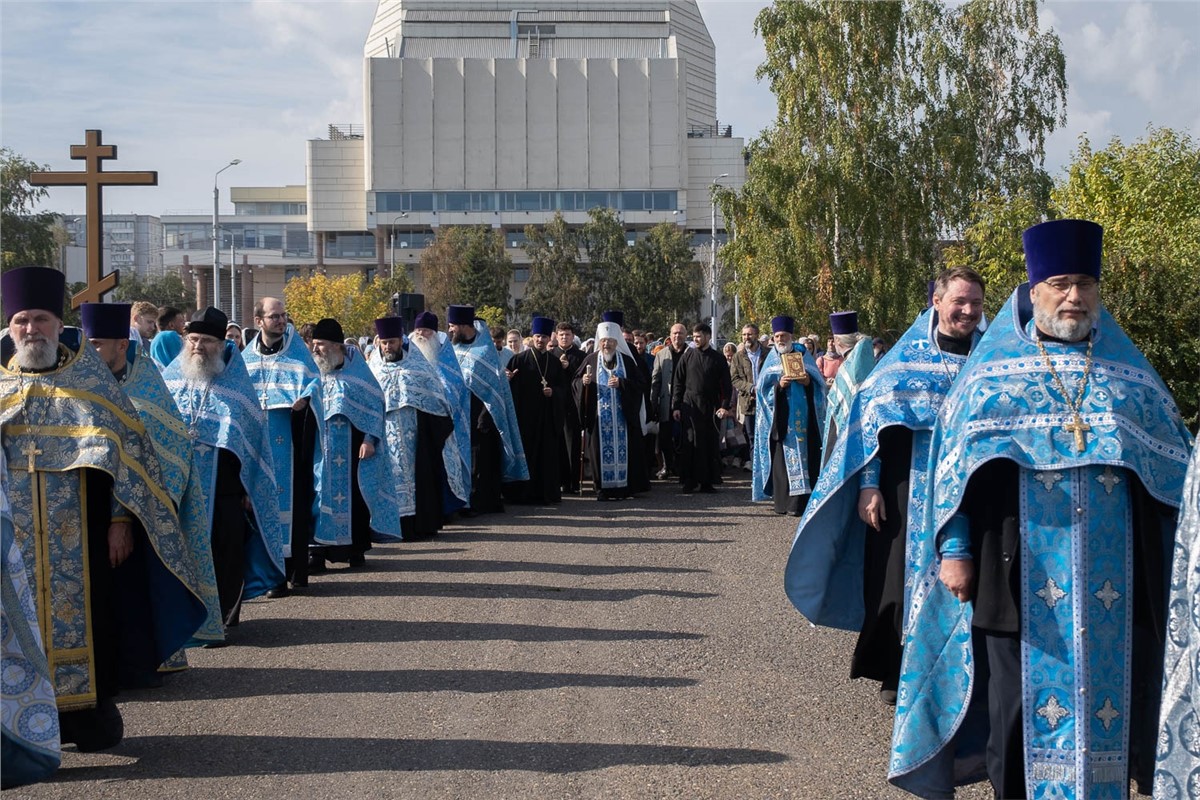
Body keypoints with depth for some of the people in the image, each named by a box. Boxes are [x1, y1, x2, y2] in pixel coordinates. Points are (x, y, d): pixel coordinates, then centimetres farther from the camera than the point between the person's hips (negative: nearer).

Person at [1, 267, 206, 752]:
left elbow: (124, 448, 0)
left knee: (84, 616, 2)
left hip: (79, 532, -1)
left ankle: (91, 709, 13)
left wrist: (121, 518, -7)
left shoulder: (89, 377, 3)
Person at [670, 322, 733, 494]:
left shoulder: (718, 359, 5)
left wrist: (725, 406, -6)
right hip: (689, 405, 0)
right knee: (689, 443, -3)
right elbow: (677, 383, 6)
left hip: (710, 407, 0)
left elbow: (726, 384, 5)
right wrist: (675, 407, 0)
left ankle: (707, 481, 9)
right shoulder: (687, 357, 6)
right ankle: (689, 481, 3)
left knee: (711, 444, 2)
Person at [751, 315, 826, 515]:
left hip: (803, 417, 0)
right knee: (782, 458, -5)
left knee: (804, 456, -4)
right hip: (781, 418, 0)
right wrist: (779, 385, -15)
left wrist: (808, 382, -13)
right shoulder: (772, 360, 11)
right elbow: (763, 388, 3)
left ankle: (800, 501, -2)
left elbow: (819, 384, 8)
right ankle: (785, 501, -3)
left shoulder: (803, 354, 10)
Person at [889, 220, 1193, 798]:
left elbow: (1176, 462, 11)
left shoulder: (1129, 373, 12)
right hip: (1020, 576, -1)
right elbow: (956, 459, 3)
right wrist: (954, 549, -6)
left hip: (1111, 578, 2)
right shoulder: (993, 368, 7)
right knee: (1020, 695, 3)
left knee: (1108, 692, 3)